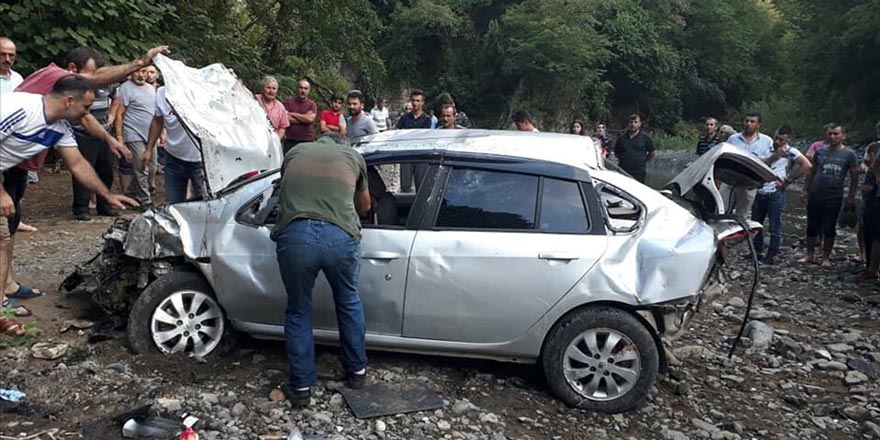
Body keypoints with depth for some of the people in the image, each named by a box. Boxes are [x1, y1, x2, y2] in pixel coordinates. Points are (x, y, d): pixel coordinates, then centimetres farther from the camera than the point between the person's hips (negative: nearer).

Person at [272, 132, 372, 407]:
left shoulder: (295, 152, 27)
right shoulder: (353, 155, 26)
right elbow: (364, 206, 39)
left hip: (295, 235, 0)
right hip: (340, 236, 0)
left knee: (298, 311, 21)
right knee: (349, 302, 26)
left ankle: (301, 387, 29)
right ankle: (357, 371, 41)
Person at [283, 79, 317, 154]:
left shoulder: (312, 104, 6)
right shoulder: (289, 101, 7)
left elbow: (310, 119, -11)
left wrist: (293, 114, -4)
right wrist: (303, 119, -6)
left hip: (306, 140, 0)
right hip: (290, 140, 1)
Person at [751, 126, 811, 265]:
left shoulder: (790, 152, -4)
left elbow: (807, 165, -16)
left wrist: (788, 181, -12)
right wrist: (773, 157, -6)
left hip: (776, 193, -6)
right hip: (760, 191, 6)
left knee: (775, 227, 1)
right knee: (755, 223, 11)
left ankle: (770, 256, 7)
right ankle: (757, 252, 23)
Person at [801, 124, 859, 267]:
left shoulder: (849, 154, -2)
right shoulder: (820, 151, 4)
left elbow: (854, 177, 2)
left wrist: (851, 197, -2)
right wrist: (805, 190, 7)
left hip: (834, 198, -2)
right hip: (815, 196, 2)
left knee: (829, 229, 5)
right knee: (812, 227, 8)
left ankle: (825, 258, 16)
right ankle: (809, 255, 19)